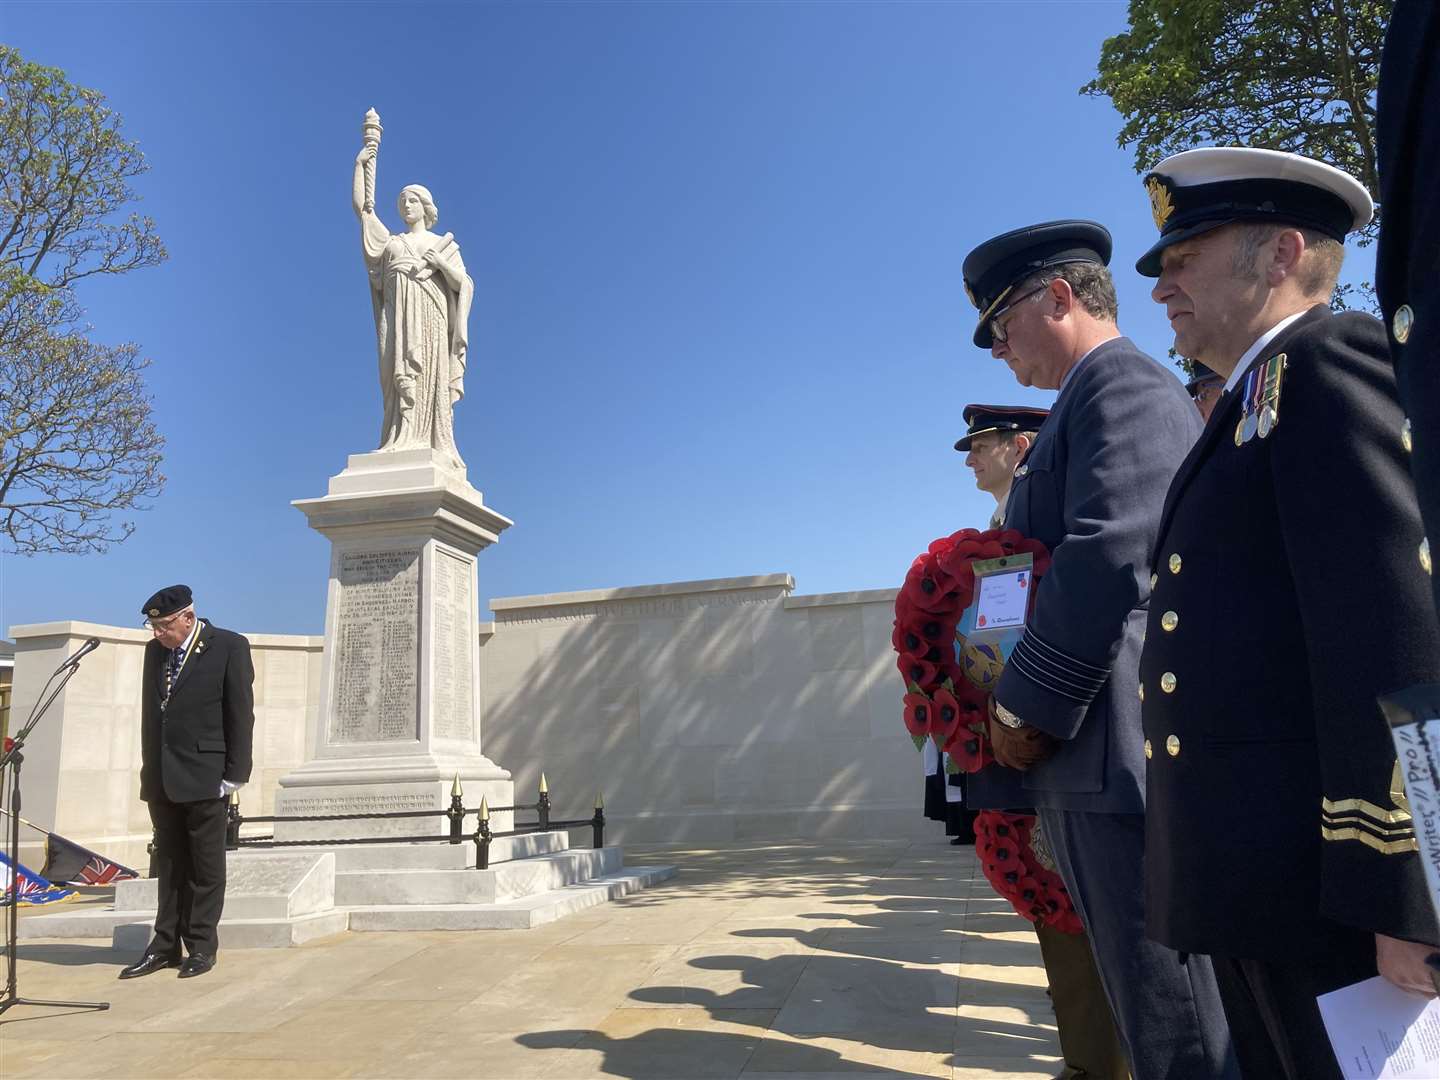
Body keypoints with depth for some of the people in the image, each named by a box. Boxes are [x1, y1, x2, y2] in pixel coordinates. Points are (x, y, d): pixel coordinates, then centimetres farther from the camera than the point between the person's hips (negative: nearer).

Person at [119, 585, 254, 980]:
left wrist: (234, 773, -11)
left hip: (204, 777, -5)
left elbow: (240, 713, -8)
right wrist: (149, 767, 11)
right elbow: (149, 713, 15)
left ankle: (201, 947, 12)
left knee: (205, 867, 4)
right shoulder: (155, 650, 11)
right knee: (169, 866, 12)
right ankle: (166, 945, 19)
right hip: (161, 779, 5)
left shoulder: (229, 647, -6)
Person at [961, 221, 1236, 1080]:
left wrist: (1024, 708, -13)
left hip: (1118, 747, -10)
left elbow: (1108, 559, -20)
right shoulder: (1097, 396, 22)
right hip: (1091, 756, 10)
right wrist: (1028, 708, 14)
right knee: (1144, 994, 18)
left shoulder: (1124, 382, -8)